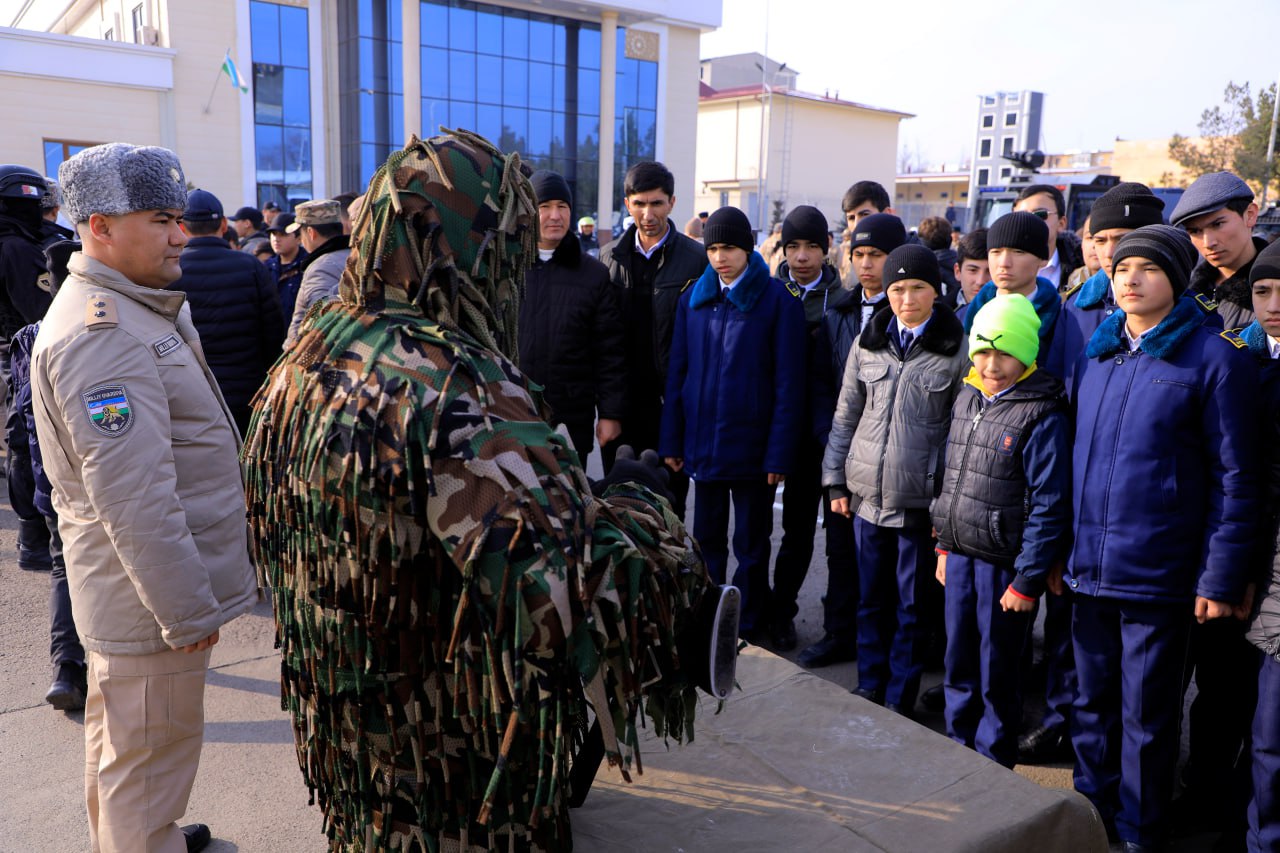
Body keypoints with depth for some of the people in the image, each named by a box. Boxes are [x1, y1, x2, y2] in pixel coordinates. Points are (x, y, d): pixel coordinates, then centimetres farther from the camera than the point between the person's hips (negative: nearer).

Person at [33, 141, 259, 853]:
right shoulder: (101, 334, -24)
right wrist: (187, 611, -23)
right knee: (150, 755, 5)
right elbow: (133, 497, -28)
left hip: (138, 591, 11)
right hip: (151, 598, -11)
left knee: (121, 737, 28)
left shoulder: (134, 309, 11)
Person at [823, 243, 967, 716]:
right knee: (871, 598, 15)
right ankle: (869, 684, 31)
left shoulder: (956, 350, -6)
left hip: (921, 501, -3)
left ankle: (899, 698, 23)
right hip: (868, 496, 3)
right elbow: (845, 416, 11)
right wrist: (836, 480, 8)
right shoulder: (867, 343, 6)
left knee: (911, 605, 8)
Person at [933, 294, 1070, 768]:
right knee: (958, 666, 17)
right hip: (960, 555, 6)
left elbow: (1048, 506, -16)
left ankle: (993, 765, 27)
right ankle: (959, 751, 36)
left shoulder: (1043, 416, -15)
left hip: (1004, 564, -6)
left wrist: (1028, 580, -15)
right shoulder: (967, 399, 8)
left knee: (996, 675, 8)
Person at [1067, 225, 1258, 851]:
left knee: (1145, 718, 10)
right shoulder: (1095, 353, 8)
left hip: (1158, 575, -4)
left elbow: (1234, 476, -8)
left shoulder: (1215, 356, -7)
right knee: (1092, 705, 17)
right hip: (1088, 567, 5)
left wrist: (1222, 578, -10)